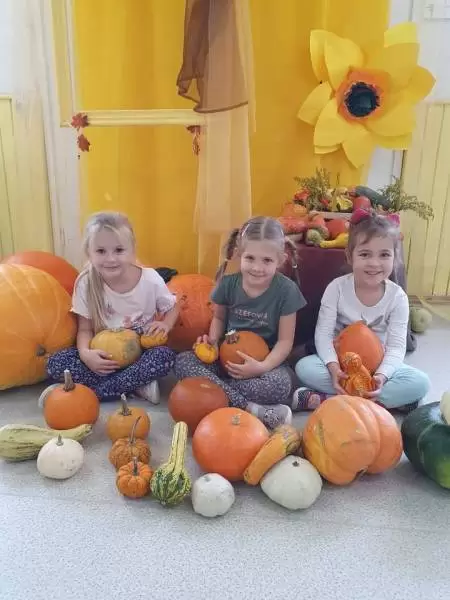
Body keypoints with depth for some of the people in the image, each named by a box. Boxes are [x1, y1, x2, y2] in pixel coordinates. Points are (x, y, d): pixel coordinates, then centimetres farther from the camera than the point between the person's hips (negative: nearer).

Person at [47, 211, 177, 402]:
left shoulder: (150, 280, -13)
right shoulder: (86, 283, -11)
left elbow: (171, 308, 5)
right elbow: (85, 329, -5)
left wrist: (165, 324, -18)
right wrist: (85, 353, -26)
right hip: (103, 356, 1)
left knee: (165, 356, -33)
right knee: (56, 364, -23)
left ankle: (90, 392, -22)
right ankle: (135, 385, -21)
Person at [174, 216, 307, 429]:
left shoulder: (286, 290, -14)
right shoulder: (228, 284, -7)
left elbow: (285, 341, -10)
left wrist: (263, 367, -26)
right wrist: (213, 340, -8)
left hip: (265, 361, -3)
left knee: (280, 385, -36)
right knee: (182, 361, -22)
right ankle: (252, 409, -28)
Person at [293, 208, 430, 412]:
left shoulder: (397, 296, -10)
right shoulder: (337, 287, -12)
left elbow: (396, 346, -12)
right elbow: (324, 333, -15)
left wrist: (381, 375, -32)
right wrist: (333, 367, -32)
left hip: (378, 365, 1)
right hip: (340, 362, -1)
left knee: (420, 383, -25)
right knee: (305, 367, -29)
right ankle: (387, 400, -26)